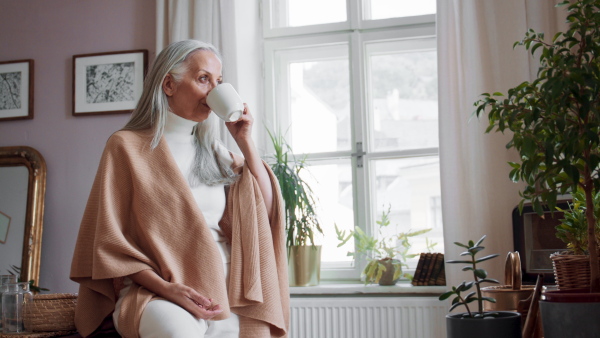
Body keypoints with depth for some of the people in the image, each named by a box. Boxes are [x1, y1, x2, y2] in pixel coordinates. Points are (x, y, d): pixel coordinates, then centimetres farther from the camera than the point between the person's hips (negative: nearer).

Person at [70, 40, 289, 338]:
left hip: (223, 289, 5)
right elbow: (109, 242, 0)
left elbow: (266, 211, 12)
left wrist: (246, 143, 6)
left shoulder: (215, 152, 19)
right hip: (154, 291, -4)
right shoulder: (127, 146, 5)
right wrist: (165, 287, -14)